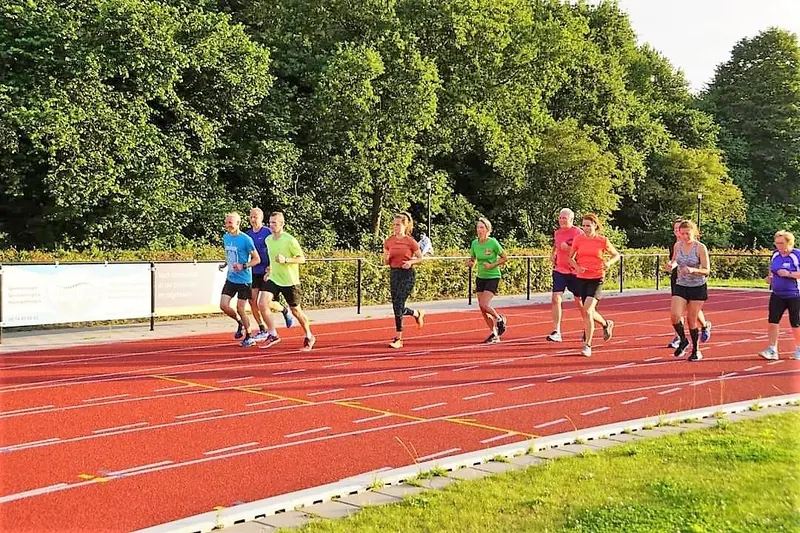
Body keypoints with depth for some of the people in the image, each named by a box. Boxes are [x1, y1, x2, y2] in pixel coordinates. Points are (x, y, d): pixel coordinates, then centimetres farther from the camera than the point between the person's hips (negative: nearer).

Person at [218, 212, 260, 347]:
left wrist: (243, 266, -25)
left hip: (244, 280, -6)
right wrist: (225, 264, 6)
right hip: (230, 279, 6)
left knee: (240, 309, -2)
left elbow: (257, 259, -11)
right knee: (223, 305, -3)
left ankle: (249, 337, 16)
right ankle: (240, 323, 24)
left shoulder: (246, 239, -14)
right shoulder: (226, 238, 7)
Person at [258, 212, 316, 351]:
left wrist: (285, 260, -24)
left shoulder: (290, 240, -14)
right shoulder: (268, 240, 5)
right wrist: (270, 269, 12)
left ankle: (309, 337, 28)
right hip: (273, 279, 5)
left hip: (290, 281, -5)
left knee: (295, 310, 6)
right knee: (262, 304, -15)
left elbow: (302, 258, -11)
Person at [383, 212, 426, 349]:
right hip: (393, 274, 5)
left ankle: (398, 338, -4)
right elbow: (386, 262, 12)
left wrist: (410, 262, -15)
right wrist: (387, 257, -11)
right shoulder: (388, 242, 5)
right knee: (397, 307, 7)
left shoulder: (410, 241, -6)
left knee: (398, 306, -12)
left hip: (407, 274, -5)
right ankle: (417, 313, 38)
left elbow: (420, 258, 3)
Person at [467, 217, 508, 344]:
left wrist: (492, 265, -16)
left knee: (484, 304, -17)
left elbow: (505, 258, -5)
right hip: (480, 277, 6)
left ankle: (500, 319, 12)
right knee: (482, 308, 5)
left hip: (493, 277, -6)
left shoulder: (493, 242, -14)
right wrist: (470, 263, -10)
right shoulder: (474, 243, 0)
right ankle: (494, 333, 19)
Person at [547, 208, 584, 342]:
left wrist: (568, 248, -23)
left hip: (574, 272, -4)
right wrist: (553, 254, 9)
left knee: (579, 301, 8)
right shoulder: (557, 233, 9)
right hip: (559, 270, 4)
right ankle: (556, 332, -10)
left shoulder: (578, 233, -10)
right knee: (556, 299, -10)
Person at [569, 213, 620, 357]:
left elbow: (616, 255, 10)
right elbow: (571, 258, 11)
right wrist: (577, 267, -10)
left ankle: (587, 345, -9)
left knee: (587, 311, -18)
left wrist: (609, 262, -11)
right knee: (589, 312, 12)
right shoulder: (578, 239, 2)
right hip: (582, 278, 4)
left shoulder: (603, 241, -4)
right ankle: (606, 324, 46)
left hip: (597, 279, -4)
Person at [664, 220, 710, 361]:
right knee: (674, 315, -15)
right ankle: (683, 341, 11)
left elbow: (706, 270, -12)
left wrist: (692, 270, -30)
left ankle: (696, 350, 21)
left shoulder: (701, 248, -11)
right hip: (681, 286, 3)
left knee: (691, 320, 2)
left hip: (698, 287, -3)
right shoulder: (677, 246, 2)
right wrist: (671, 264, -6)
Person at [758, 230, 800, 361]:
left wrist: (789, 274, -25)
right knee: (773, 321, -5)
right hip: (777, 295, 5)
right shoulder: (775, 254, 4)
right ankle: (772, 350, -1)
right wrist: (770, 277, 3)